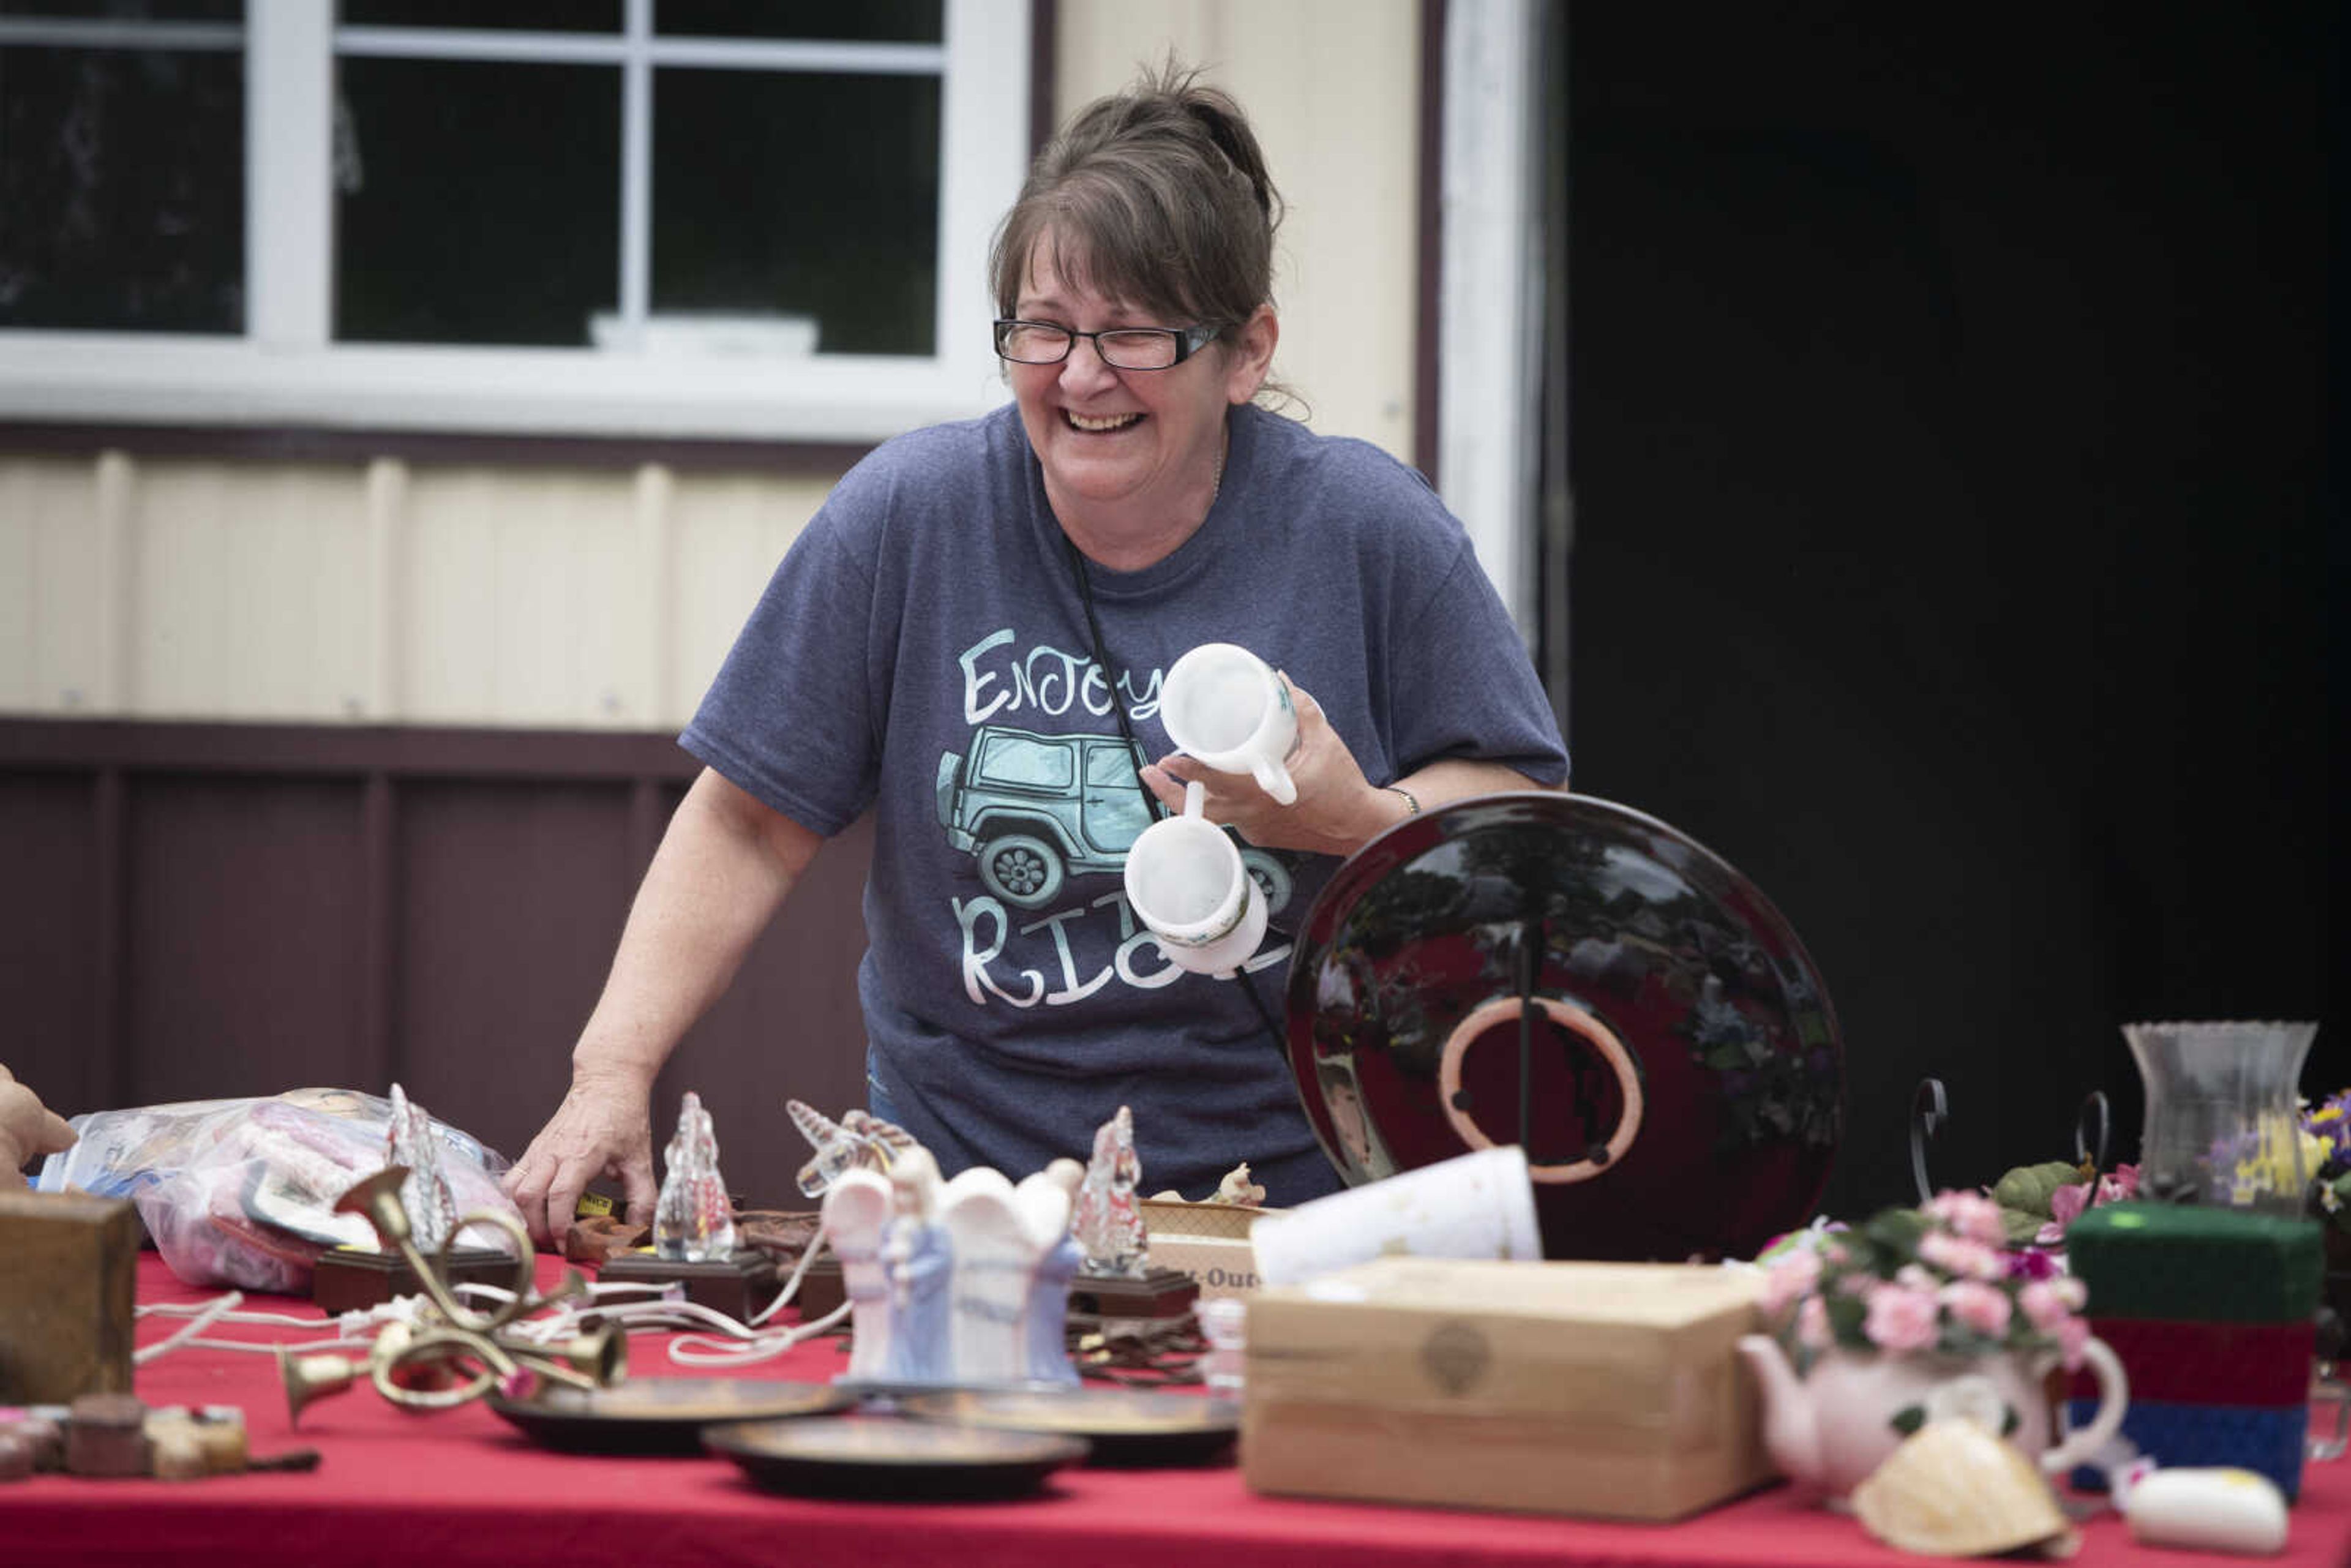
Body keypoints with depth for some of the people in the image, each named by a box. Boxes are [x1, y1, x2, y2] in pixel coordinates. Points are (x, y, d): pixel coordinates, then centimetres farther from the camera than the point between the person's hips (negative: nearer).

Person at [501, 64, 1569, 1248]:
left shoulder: (1369, 533, -2)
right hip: (965, 1182, 1)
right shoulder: (906, 515, -1)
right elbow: (748, 826, 1)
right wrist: (613, 1073, -10)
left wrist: (1359, 819, -16)